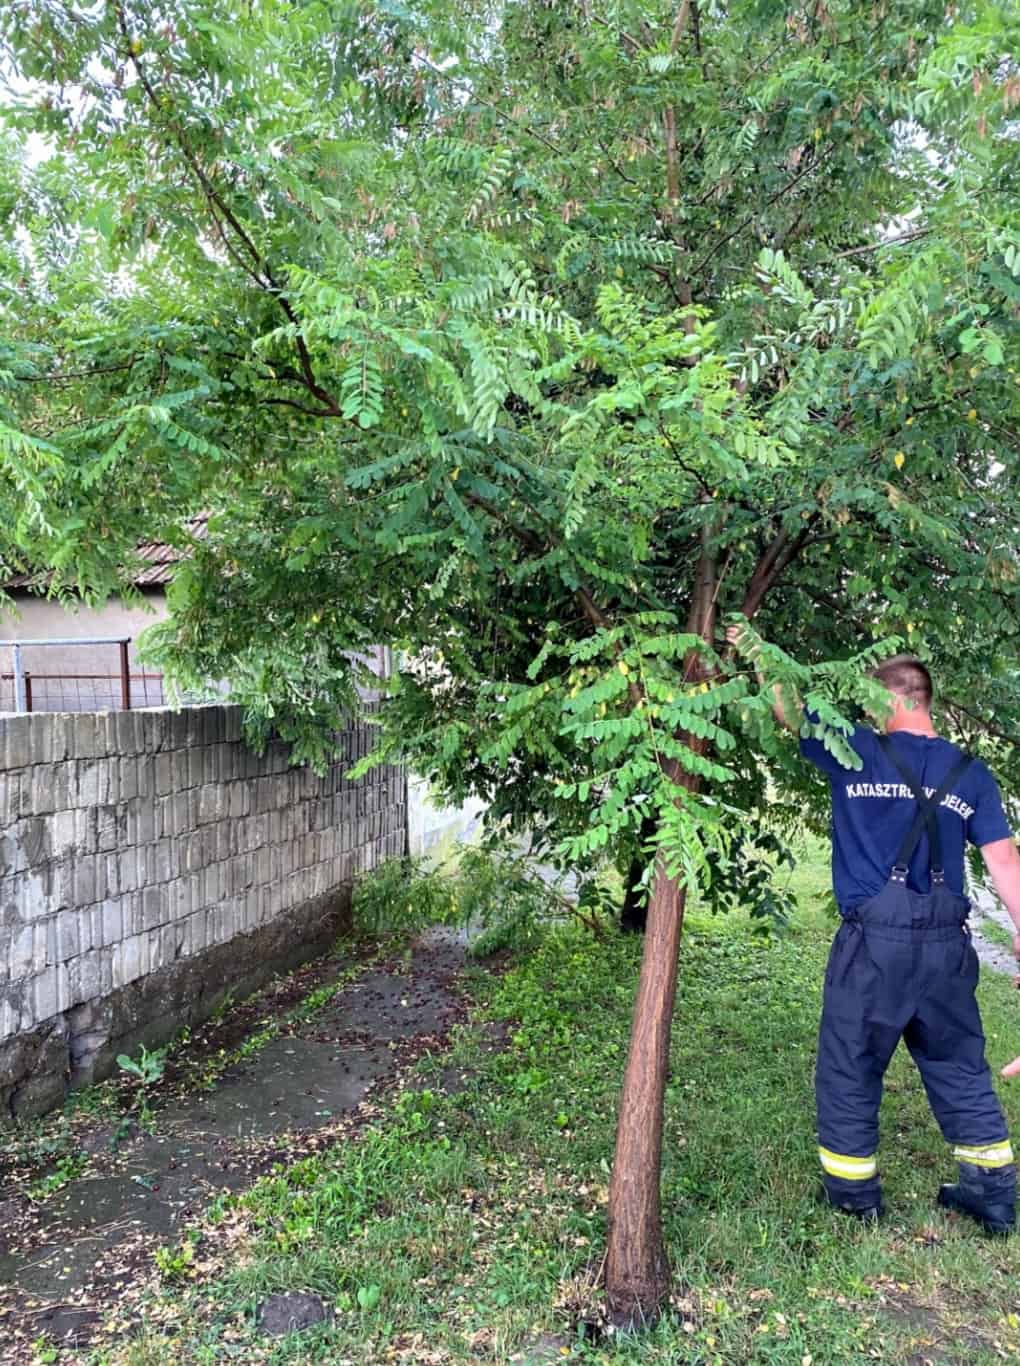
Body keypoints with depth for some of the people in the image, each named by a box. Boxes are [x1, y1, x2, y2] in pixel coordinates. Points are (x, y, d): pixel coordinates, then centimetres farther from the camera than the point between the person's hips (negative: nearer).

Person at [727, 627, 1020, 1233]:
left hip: (876, 938, -4)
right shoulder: (970, 772, 6)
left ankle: (853, 1188, 22)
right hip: (947, 943, 5)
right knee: (960, 1069, 20)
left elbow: (788, 708, 6)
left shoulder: (856, 752, -5)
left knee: (850, 1067, 11)